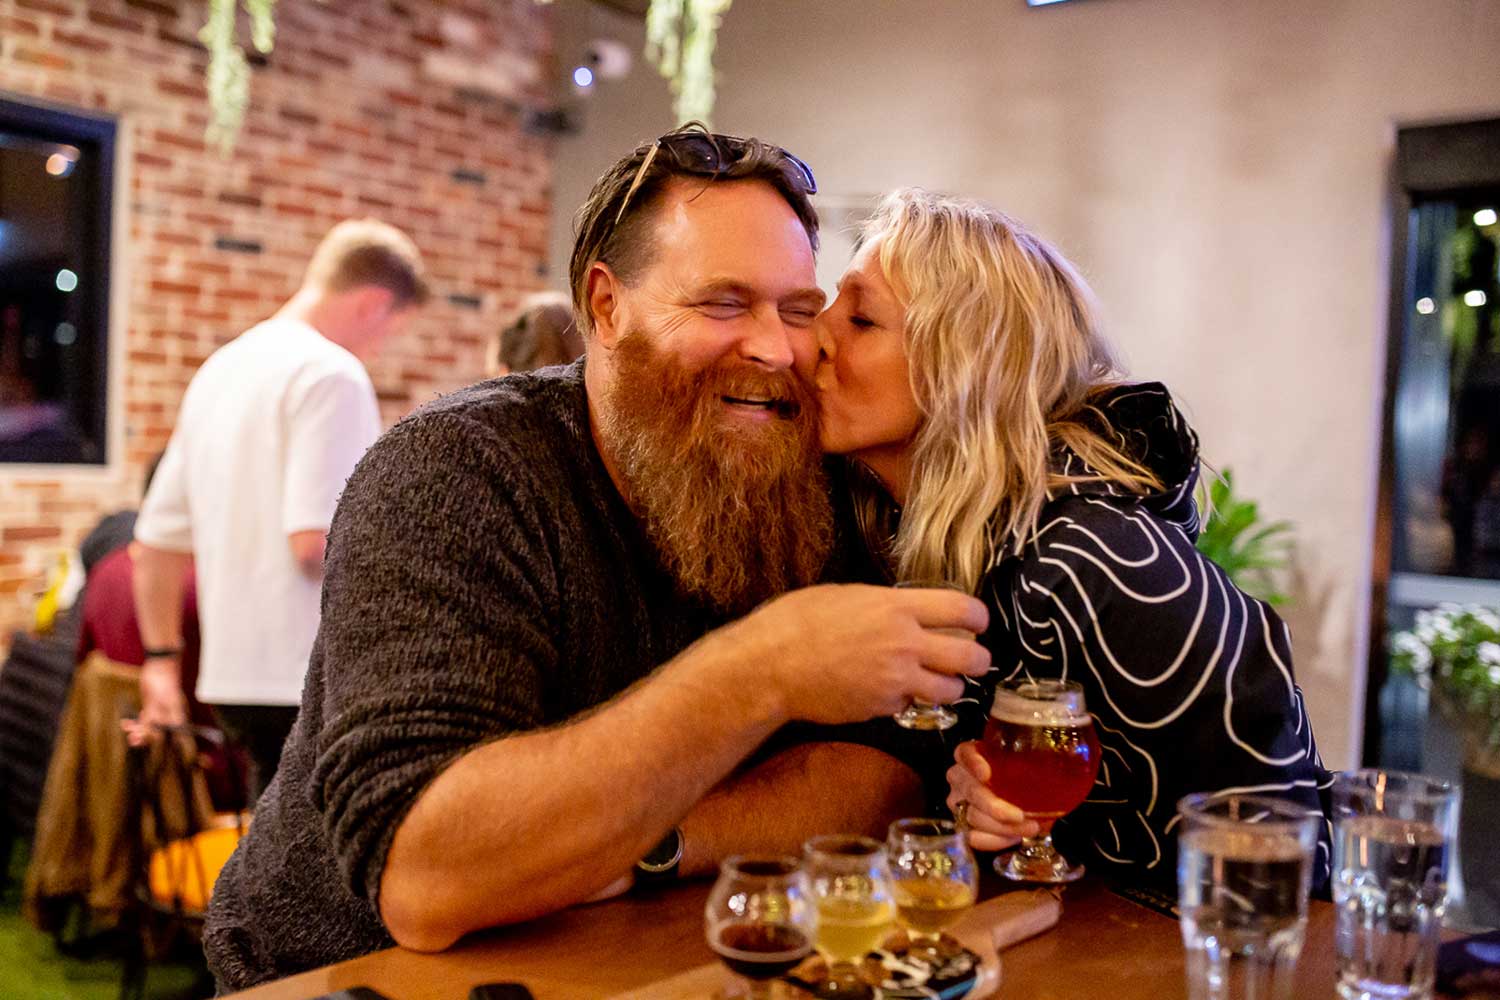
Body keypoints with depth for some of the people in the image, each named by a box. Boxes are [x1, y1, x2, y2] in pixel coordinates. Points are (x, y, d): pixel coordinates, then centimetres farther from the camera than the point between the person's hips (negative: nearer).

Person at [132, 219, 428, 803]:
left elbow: (157, 540, 18)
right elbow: (317, 541, -23)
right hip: (316, 681, -8)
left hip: (233, 671, 9)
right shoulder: (331, 373, -13)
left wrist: (162, 657, 25)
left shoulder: (220, 369, 14)